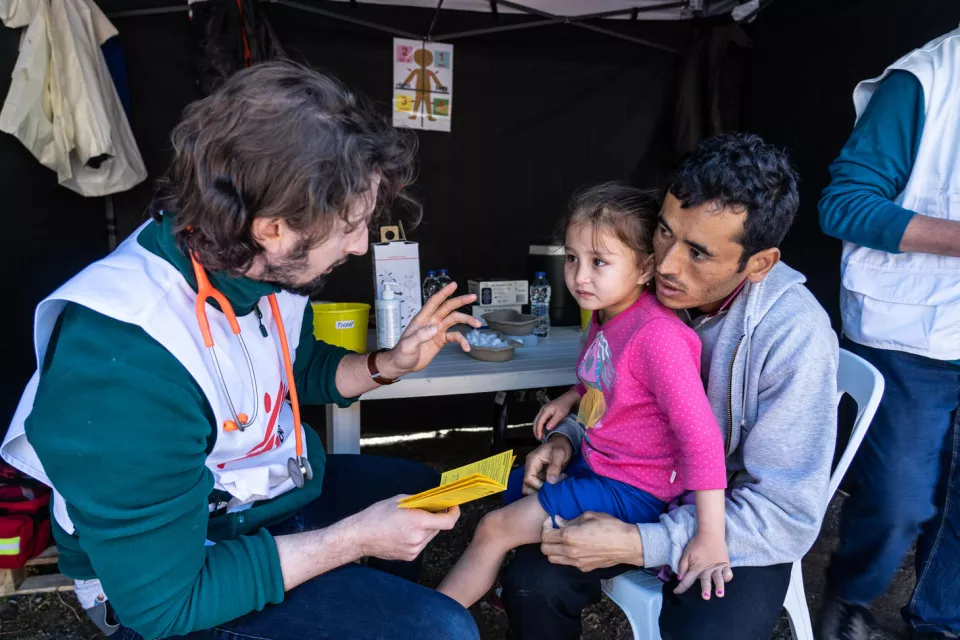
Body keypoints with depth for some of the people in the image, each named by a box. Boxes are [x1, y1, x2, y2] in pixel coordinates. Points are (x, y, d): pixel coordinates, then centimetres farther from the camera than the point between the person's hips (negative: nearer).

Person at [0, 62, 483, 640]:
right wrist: (353, 539, -24)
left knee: (425, 489, 23)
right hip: (172, 590, -7)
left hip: (282, 483, 8)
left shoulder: (275, 262, -13)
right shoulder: (125, 361, -36)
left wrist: (389, 364, -9)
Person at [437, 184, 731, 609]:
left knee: (494, 529, -7)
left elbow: (701, 435, -30)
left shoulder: (657, 335, -29)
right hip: (595, 463, 9)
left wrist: (710, 536, -30)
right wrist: (571, 398, 5)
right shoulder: (606, 314, -2)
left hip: (632, 491, -9)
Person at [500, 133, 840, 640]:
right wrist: (567, 437, -12)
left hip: (744, 526, -3)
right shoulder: (648, 285, -13)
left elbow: (787, 515, -22)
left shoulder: (794, 335, -26)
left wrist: (638, 544, -27)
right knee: (530, 583, -14)